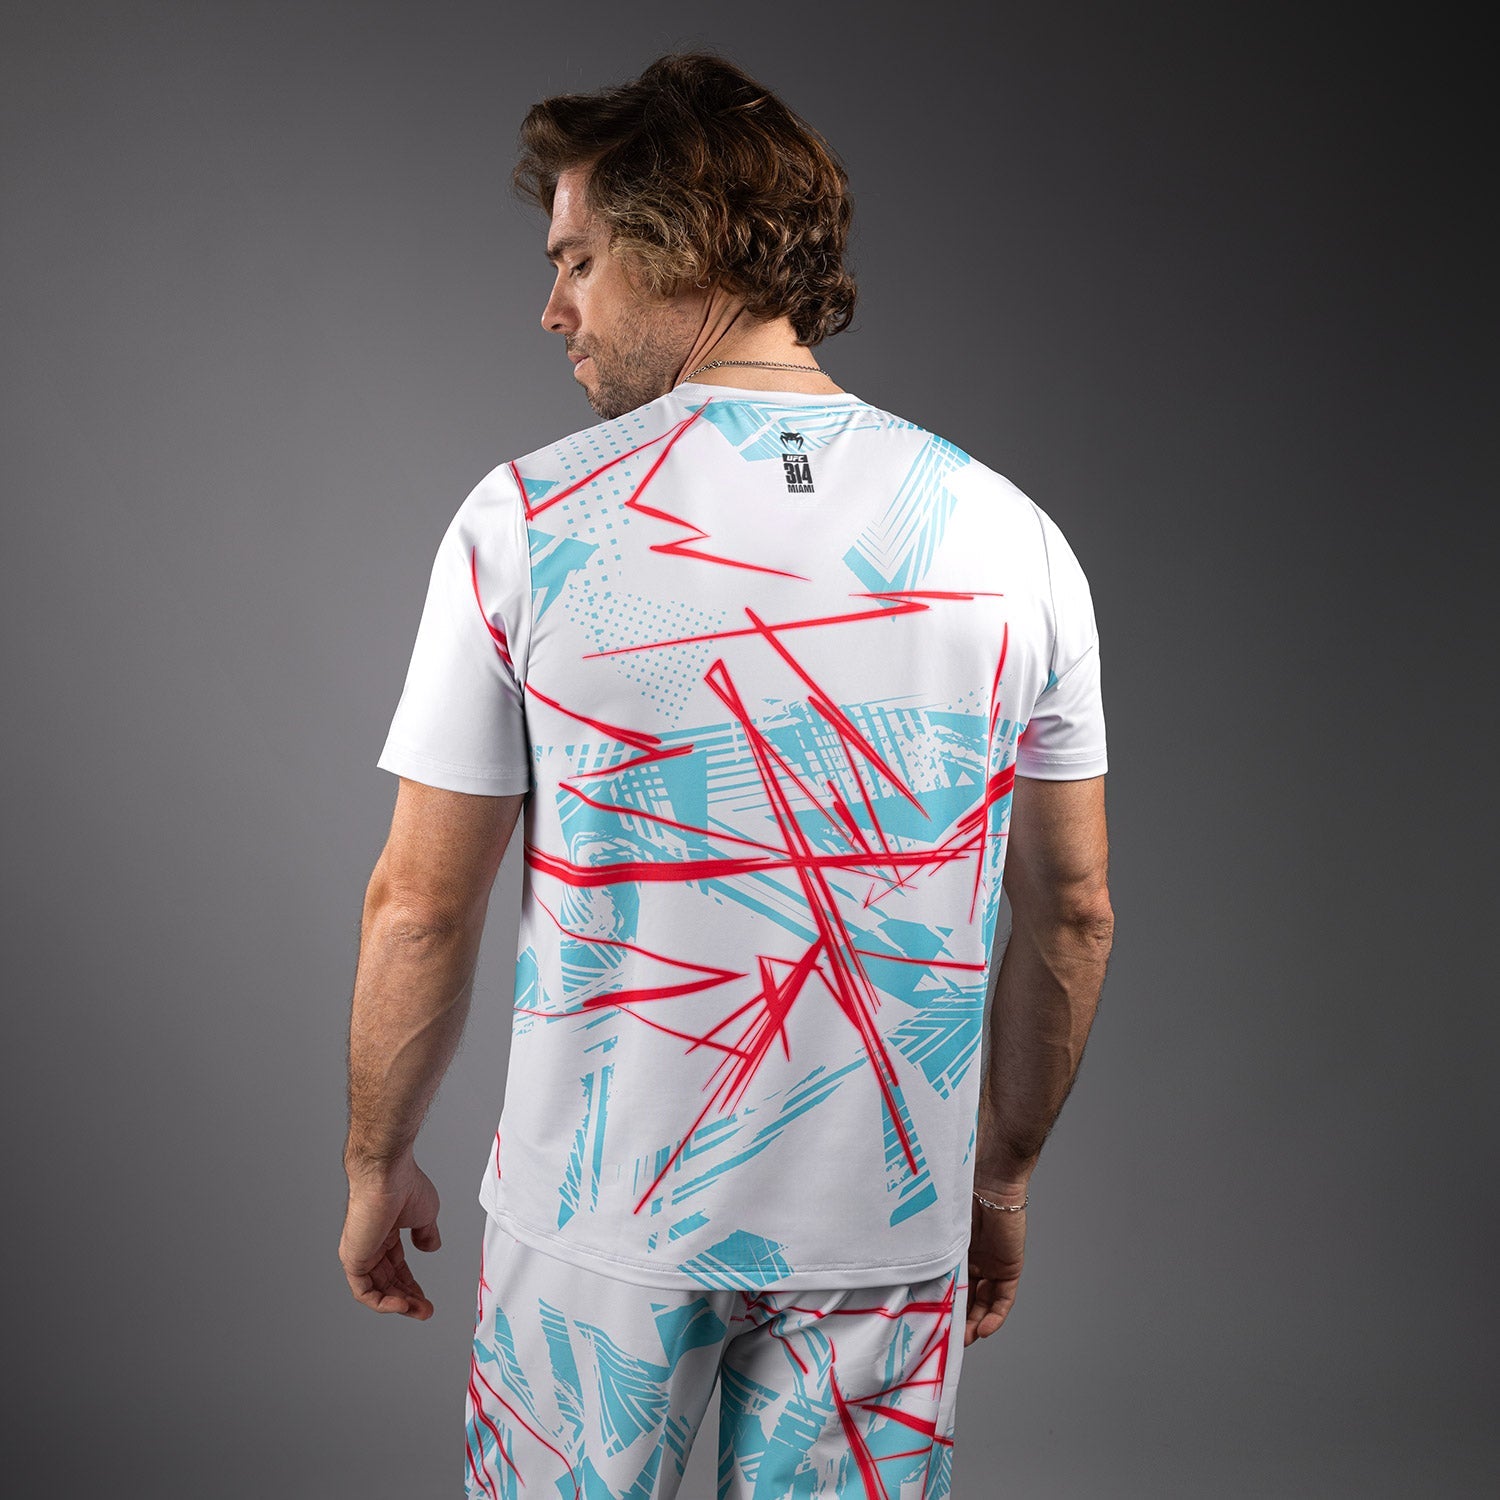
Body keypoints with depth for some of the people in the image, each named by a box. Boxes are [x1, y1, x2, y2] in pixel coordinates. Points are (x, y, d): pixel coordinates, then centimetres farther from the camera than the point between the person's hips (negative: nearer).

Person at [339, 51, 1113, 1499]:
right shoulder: (1006, 536, -4)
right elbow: (1071, 912, 2)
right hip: (888, 1219, 2)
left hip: (601, 1214, -1)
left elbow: (421, 904, -7)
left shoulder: (526, 522, -11)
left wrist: (376, 1161, 8)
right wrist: (1003, 1173, 16)